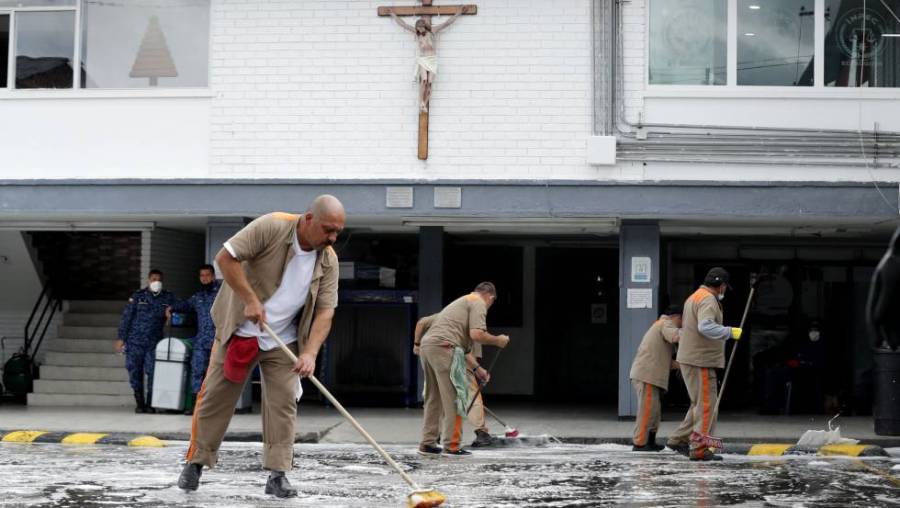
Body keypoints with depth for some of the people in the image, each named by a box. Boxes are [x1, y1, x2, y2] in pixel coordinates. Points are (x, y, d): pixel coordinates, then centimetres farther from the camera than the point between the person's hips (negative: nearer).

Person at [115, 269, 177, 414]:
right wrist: (121, 338, 2)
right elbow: (126, 317, 5)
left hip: (154, 342, 0)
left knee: (152, 372, -8)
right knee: (135, 372, 2)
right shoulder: (138, 296, 5)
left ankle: (150, 403, 2)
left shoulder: (168, 298, 7)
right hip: (135, 341, 0)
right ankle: (139, 402, 14)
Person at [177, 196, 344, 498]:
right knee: (215, 396, 3)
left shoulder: (328, 261, -7)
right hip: (239, 331, -3)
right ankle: (195, 463, 16)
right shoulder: (271, 227, -21)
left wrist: (310, 353, -22)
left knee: (284, 402, -5)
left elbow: (325, 311, -9)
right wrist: (250, 299, -25)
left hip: (284, 341, 3)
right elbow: (225, 257, -22)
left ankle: (278, 475, 0)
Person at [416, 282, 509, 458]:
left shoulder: (462, 302, 33)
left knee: (434, 398, 17)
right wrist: (497, 340, 6)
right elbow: (476, 334, -11)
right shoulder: (478, 303, 4)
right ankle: (451, 446, -3)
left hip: (426, 345, 9)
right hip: (443, 347, -9)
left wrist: (477, 368, 41)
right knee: (454, 399, -4)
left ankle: (427, 444, 20)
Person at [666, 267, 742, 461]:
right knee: (706, 405, -6)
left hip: (689, 359, 10)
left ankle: (678, 440, 19)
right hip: (700, 361, -10)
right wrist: (730, 332, -26)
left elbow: (685, 328, 29)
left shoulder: (694, 298, 20)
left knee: (700, 403, 17)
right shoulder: (708, 300, -15)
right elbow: (706, 327, -31)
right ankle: (699, 450, -5)